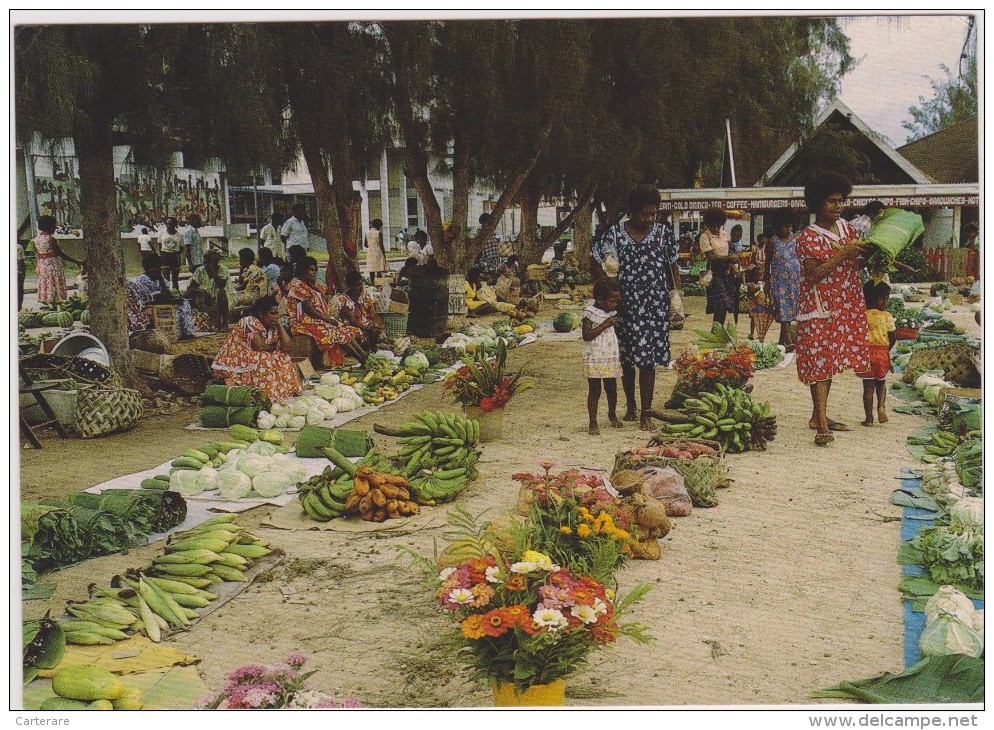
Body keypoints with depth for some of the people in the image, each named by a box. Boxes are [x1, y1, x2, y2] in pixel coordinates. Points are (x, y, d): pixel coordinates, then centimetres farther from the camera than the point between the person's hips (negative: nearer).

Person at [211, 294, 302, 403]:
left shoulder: (272, 327, 5)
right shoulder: (249, 322, -16)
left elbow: (286, 347, -8)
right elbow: (258, 346, -26)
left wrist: (279, 325, -8)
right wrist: (272, 347, -6)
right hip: (235, 362, -8)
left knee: (283, 358, -3)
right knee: (264, 360, -29)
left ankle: (289, 390, -4)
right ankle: (266, 394, -24)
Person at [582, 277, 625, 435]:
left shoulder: (612, 312, 9)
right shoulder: (590, 313, -12)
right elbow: (586, 335, -21)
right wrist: (605, 324, -24)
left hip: (612, 358, 6)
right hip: (594, 360, -6)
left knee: (612, 388, 14)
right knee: (594, 391, -3)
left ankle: (612, 415, 36)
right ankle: (593, 423, 2)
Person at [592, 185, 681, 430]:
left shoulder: (664, 233, 2)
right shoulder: (614, 234, -2)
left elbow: (672, 268, 9)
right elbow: (598, 266, 6)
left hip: (655, 307, 0)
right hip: (624, 306, 0)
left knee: (648, 360, -4)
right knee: (627, 359, 11)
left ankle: (646, 414, 1)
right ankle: (630, 405, 31)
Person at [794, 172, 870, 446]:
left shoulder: (847, 228, 10)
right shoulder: (808, 237, -9)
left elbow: (861, 259, 15)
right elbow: (814, 275, -17)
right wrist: (843, 254, -22)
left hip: (846, 307, 7)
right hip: (820, 307, -7)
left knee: (831, 360, 12)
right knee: (820, 362, -10)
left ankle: (818, 416, 22)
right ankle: (822, 426, -14)